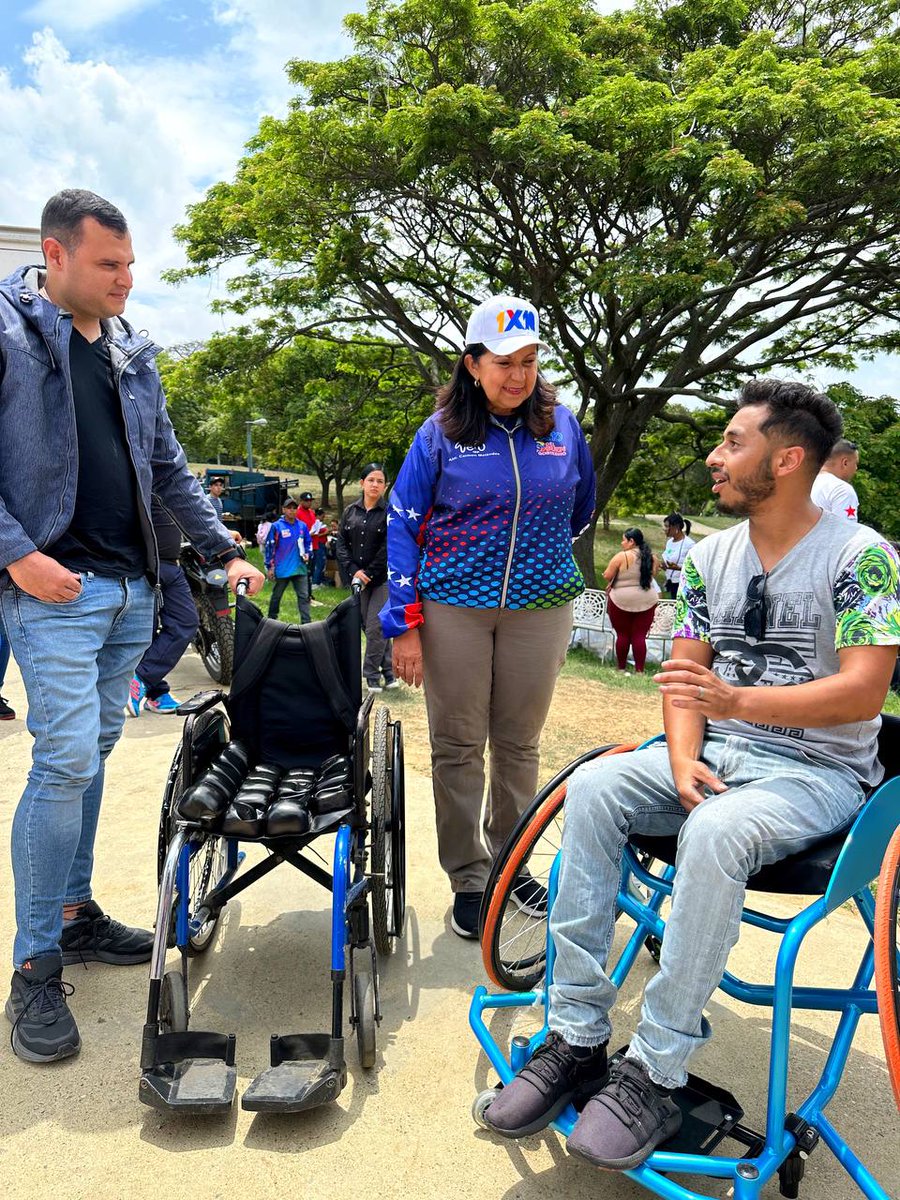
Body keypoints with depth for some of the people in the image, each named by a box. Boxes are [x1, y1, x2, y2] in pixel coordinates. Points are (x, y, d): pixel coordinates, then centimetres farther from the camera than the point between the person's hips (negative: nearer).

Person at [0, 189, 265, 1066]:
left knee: (93, 752, 13)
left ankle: (73, 913, 27)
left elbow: (169, 467, 18)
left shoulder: (130, 351, 16)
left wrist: (224, 552, 13)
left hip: (131, 586, 7)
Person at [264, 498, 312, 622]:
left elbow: (308, 543, 20)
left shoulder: (302, 526, 6)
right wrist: (270, 567, -7)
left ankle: (306, 622, -1)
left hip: (299, 568, 3)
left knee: (304, 596, -2)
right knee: (276, 596, 13)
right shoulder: (276, 526, -6)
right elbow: (269, 547, -5)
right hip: (282, 569, -3)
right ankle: (271, 619, 30)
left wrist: (307, 554, 1)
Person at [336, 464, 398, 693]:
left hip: (383, 579, -4)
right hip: (357, 578, 4)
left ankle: (372, 674, 4)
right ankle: (388, 669, 20)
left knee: (376, 626, -8)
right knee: (368, 625, 8)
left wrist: (369, 573, -12)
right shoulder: (350, 511, 8)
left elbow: (388, 548, -10)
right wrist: (354, 571, -9)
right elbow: (341, 544, 4)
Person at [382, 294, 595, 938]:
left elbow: (581, 508, 19)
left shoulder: (562, 425, 3)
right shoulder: (442, 433, -3)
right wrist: (405, 623, -8)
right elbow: (402, 524, -3)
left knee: (519, 745, 11)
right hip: (453, 607, -1)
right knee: (457, 747, 4)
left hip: (539, 607, 2)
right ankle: (468, 879, 19)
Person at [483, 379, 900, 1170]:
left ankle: (655, 1075, -20)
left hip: (817, 771, -5)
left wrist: (737, 700, -30)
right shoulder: (710, 556, 8)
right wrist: (682, 757, -12)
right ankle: (577, 1038, -15)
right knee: (592, 789, -21)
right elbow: (686, 676, 7)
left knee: (713, 833, -36)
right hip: (715, 755, 5)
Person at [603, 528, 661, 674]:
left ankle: (621, 668, 16)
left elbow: (607, 576, -12)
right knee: (640, 636, 5)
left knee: (623, 635, 8)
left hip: (621, 601, -3)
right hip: (646, 601, 3)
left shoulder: (621, 556, -13)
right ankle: (639, 670, 4)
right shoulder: (652, 557, 2)